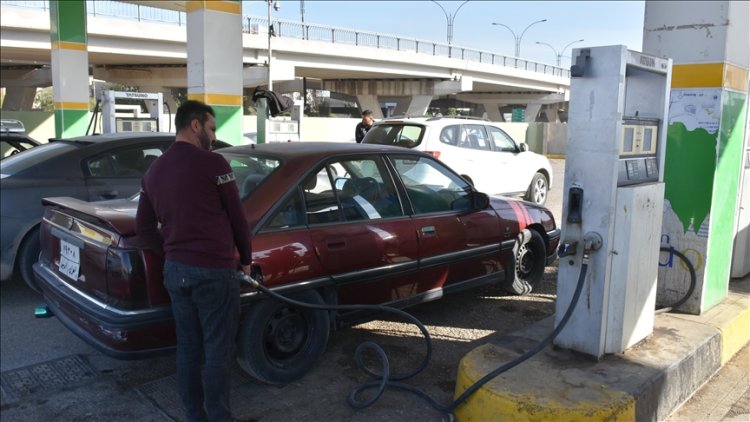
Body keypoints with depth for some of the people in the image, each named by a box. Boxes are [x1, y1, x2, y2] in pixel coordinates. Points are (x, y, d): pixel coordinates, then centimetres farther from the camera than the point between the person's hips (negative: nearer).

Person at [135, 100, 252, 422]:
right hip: (214, 271, -7)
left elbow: (143, 227, 15)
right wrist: (245, 258, 9)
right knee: (217, 352, 3)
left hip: (174, 271, 7)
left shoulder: (154, 171, 10)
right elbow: (237, 217, -5)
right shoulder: (212, 163, -11)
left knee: (187, 349, 15)